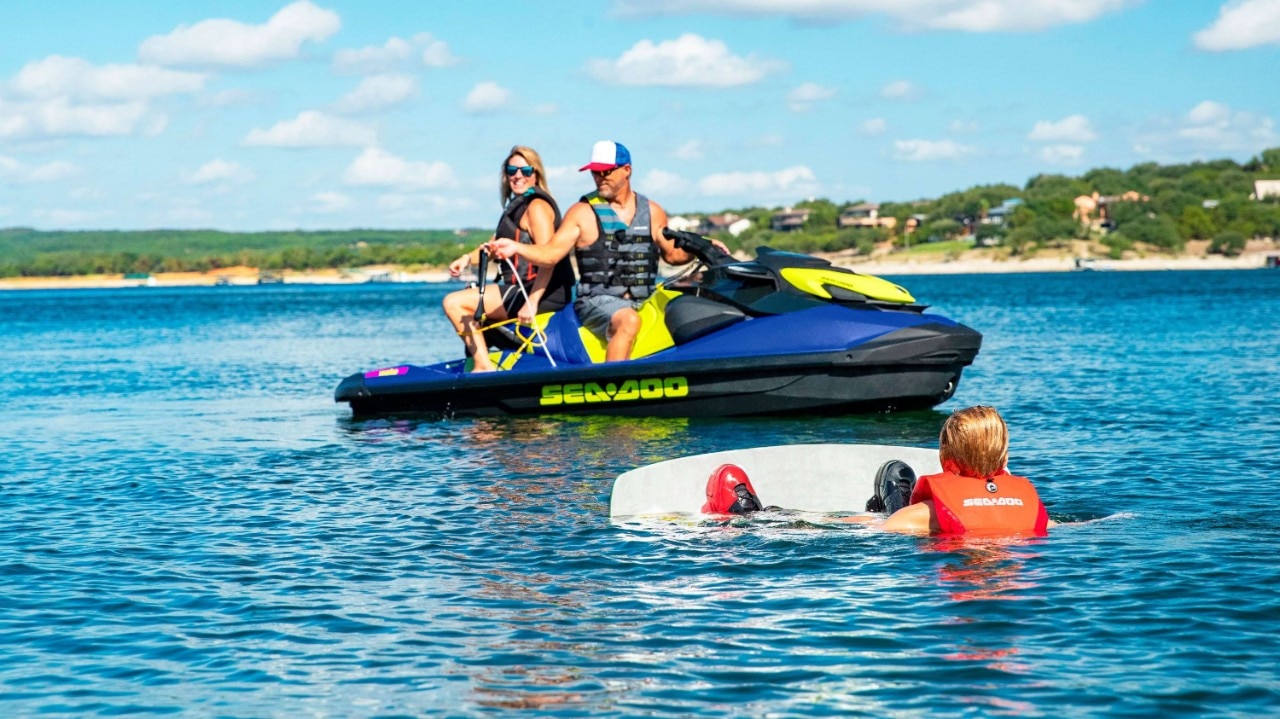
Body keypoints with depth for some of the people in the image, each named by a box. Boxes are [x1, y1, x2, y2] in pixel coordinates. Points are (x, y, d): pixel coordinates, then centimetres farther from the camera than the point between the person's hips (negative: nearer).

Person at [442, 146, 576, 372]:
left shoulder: (537, 206, -12)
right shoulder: (518, 204, 19)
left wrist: (532, 302, -30)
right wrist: (468, 258, 4)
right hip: (522, 289, 11)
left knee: (454, 302, -16)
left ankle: (484, 366, -17)